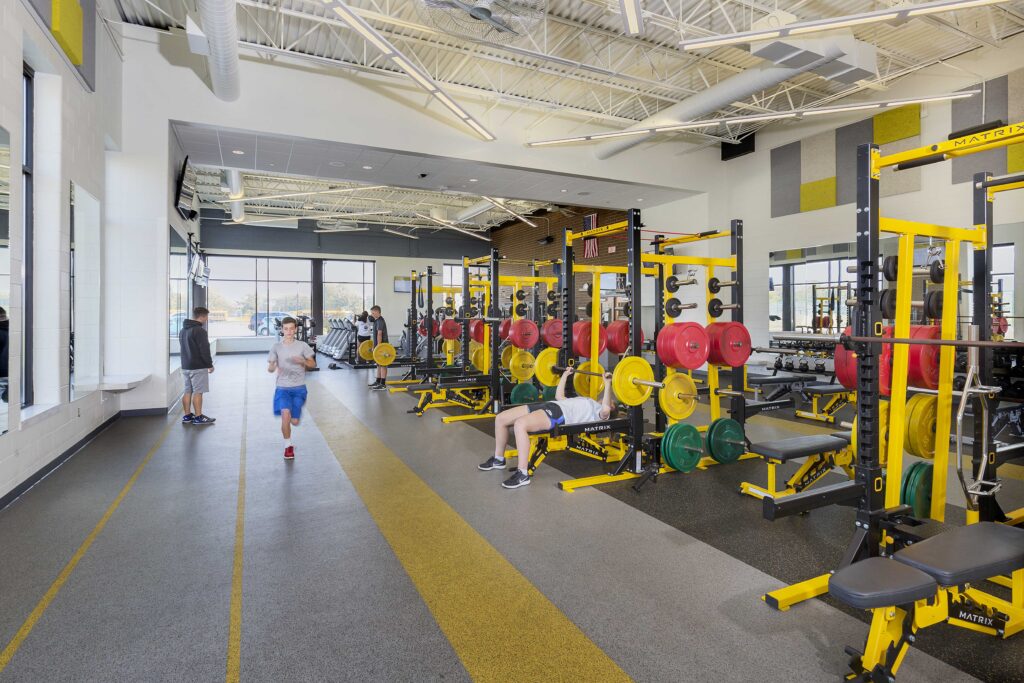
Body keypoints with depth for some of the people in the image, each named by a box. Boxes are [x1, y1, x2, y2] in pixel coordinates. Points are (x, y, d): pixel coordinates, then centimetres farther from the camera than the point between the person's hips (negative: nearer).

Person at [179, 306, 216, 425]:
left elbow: (184, 348, 20)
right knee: (198, 392, -4)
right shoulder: (199, 331, -16)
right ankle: (198, 417, -1)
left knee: (187, 391, 13)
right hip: (198, 367, -9)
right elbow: (205, 350, -17)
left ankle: (187, 416, 17)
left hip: (185, 366, 9)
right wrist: (210, 365, -9)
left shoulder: (182, 330, 15)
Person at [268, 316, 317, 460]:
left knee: (294, 421, -1)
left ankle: (293, 415, 38)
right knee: (285, 414, -23)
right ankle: (288, 446, -4)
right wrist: (273, 367, -23)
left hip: (299, 388, 0)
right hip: (283, 387, 0)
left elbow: (313, 364, 3)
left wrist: (302, 361, -18)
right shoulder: (276, 347, 2)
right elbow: (269, 368, 1)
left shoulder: (302, 345, 1)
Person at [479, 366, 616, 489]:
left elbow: (606, 409, -13)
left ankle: (523, 474, -29)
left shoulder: (600, 412, 12)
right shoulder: (586, 403, 36)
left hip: (558, 414, -9)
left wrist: (608, 384, -13)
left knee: (520, 425, -37)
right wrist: (565, 374, 45)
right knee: (500, 418, 3)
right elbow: (559, 396, 43)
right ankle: (498, 459, 18)